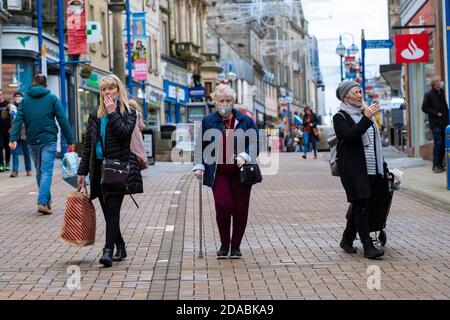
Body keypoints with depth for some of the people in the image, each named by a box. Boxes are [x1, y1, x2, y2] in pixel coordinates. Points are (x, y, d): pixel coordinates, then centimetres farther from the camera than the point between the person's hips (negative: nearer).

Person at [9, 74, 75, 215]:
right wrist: (70, 140, -2)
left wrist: (13, 138, -7)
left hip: (32, 141, 3)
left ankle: (46, 200, 24)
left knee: (39, 171, 16)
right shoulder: (52, 98, 1)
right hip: (48, 140, -3)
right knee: (46, 171, -6)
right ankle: (42, 202, -19)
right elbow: (63, 120, -3)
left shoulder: (25, 100, 8)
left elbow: (18, 120, -2)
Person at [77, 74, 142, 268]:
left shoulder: (128, 112, 2)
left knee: (112, 210, -11)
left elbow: (125, 132, -18)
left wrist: (112, 113, -12)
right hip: (98, 168, 5)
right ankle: (120, 247, 21)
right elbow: (88, 145, 14)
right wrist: (82, 171, 10)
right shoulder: (95, 114, 14)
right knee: (108, 212, 8)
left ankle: (108, 250, -15)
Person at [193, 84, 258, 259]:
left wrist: (245, 156, -13)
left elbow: (255, 144, 4)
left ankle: (236, 246, 18)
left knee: (240, 210, 2)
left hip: (241, 173, 1)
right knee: (223, 206, -13)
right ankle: (224, 244, 8)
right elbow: (200, 146, 11)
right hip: (219, 173, -1)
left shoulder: (245, 121, 5)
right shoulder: (207, 121, 7)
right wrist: (199, 165, 0)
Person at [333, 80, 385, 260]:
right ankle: (368, 246, -12)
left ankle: (347, 240, 22)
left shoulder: (365, 113, 18)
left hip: (371, 169, 7)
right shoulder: (340, 117, -2)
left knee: (359, 206, 9)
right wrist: (366, 118, -26)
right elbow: (348, 136, -21)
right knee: (361, 206, -11)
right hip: (353, 170, -7)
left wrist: (382, 166, 19)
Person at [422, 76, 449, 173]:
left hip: (444, 122, 5)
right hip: (435, 123, -5)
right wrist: (436, 113, -12)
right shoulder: (429, 95, -5)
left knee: (443, 144, 6)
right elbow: (424, 108, -6)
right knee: (438, 144, -9)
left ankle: (441, 164, 14)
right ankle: (435, 165, -3)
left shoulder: (443, 93, 10)